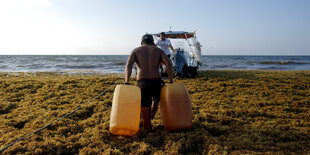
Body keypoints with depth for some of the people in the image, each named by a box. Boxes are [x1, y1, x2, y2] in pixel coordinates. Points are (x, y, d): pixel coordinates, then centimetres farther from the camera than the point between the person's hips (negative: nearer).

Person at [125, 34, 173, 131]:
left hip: (143, 83, -1)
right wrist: (171, 82, 1)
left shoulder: (136, 51, 13)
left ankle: (147, 127, 23)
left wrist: (126, 83, -11)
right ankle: (151, 117, 43)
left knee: (145, 107, 13)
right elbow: (168, 64, -1)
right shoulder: (158, 50, 14)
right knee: (156, 99, 34)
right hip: (156, 82, 2)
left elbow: (128, 65, -5)